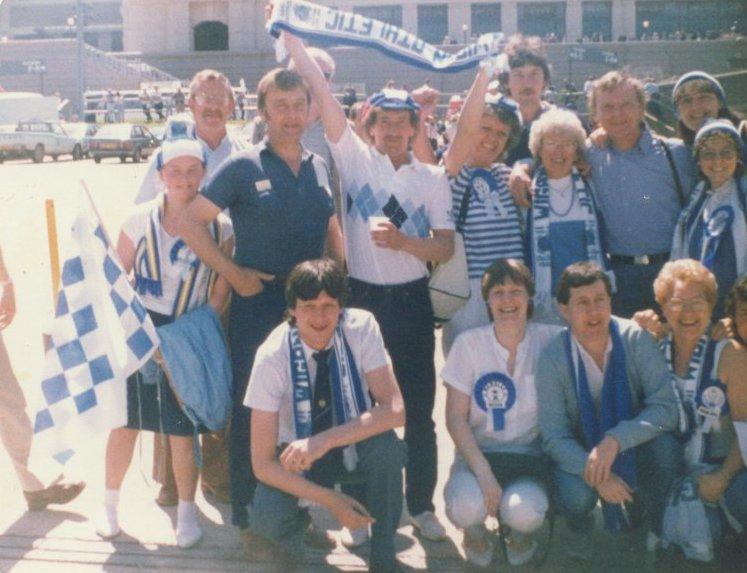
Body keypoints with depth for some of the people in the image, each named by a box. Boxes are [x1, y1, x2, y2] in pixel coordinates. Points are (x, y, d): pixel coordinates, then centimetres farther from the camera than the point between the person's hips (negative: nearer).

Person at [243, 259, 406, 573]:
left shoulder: (361, 327, -21)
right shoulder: (272, 356, -24)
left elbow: (394, 410, -27)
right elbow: (263, 463, -22)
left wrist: (325, 440, -38)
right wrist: (330, 500, -30)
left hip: (355, 443, 1)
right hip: (298, 453, -1)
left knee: (386, 445, -33)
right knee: (266, 521, -29)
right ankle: (297, 522, 9)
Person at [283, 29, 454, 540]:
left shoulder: (432, 178, 3)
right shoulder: (356, 159, 0)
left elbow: (446, 247, -2)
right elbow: (325, 98, -7)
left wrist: (402, 241, -19)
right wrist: (292, 40, -12)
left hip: (411, 301, 1)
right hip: (361, 296, -1)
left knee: (418, 407, 7)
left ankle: (421, 503, 22)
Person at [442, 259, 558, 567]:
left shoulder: (548, 339, -4)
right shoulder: (469, 343, -6)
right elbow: (455, 417, -6)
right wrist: (483, 473, -16)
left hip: (530, 457, 0)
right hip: (478, 452, 0)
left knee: (523, 513, -32)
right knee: (467, 506, -32)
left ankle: (519, 531, 10)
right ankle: (475, 531, 9)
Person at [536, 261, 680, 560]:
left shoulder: (636, 339, -16)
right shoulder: (553, 357, -17)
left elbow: (665, 407, -21)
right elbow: (554, 436, -17)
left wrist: (616, 440, -37)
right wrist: (595, 474, -35)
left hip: (632, 444, 1)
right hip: (580, 452, -1)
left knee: (663, 445, -32)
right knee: (576, 496, -32)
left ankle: (659, 529, -2)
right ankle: (580, 525, 9)